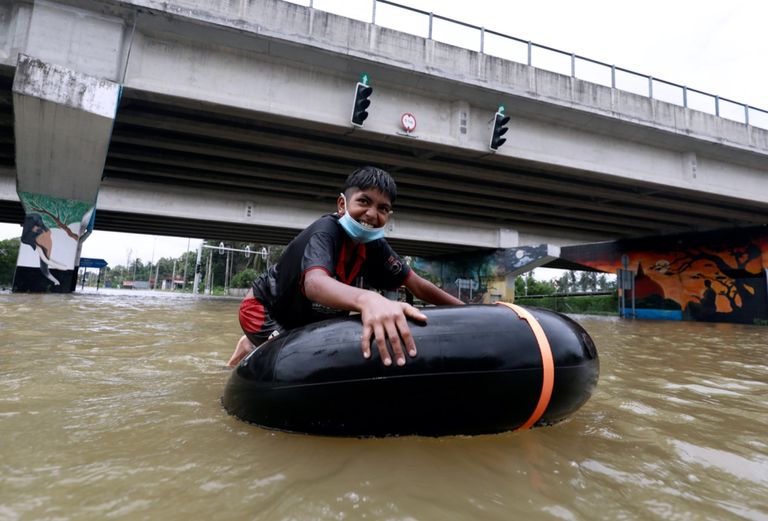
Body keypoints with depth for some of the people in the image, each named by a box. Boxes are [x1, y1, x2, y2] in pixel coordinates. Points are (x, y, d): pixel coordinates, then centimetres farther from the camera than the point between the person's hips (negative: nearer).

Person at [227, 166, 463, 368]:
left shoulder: (374, 244, -11)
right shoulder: (326, 231, -31)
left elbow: (416, 284, -6)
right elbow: (314, 282, -52)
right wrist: (368, 300, -72)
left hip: (306, 320, 7)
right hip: (264, 309, -7)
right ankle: (253, 351, 7)